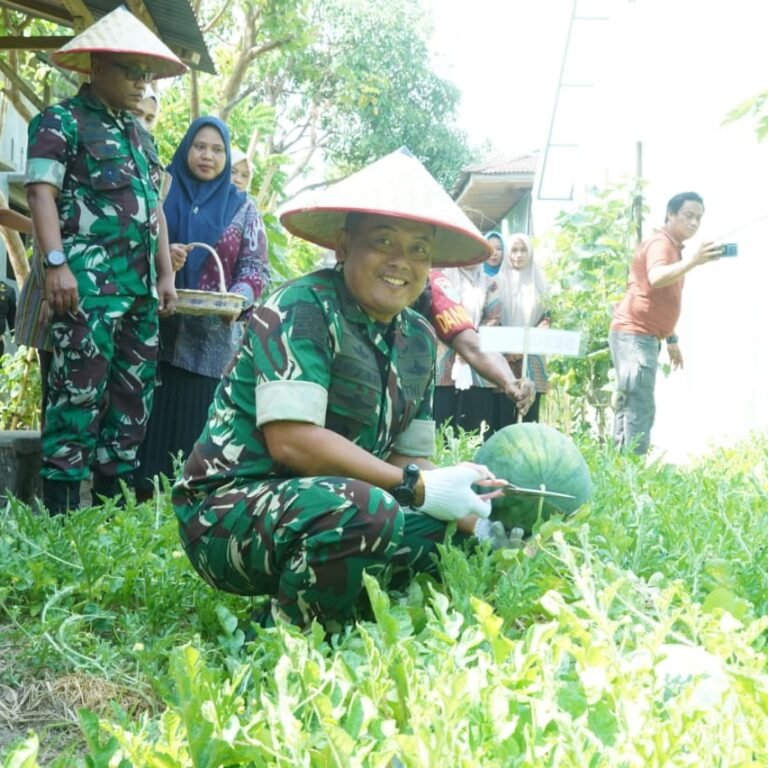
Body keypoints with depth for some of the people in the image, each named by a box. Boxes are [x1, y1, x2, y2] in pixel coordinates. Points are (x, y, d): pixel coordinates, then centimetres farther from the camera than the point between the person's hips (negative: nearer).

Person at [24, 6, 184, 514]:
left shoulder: (139, 133, 23)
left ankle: (113, 506, 15)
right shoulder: (63, 121, 1)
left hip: (140, 284, 8)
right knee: (79, 394, -11)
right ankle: (62, 514, -7)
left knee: (134, 395, 7)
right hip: (88, 280, -8)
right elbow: (41, 191, -10)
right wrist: (55, 263, -22)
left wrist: (166, 274, 17)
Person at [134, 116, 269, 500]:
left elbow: (255, 267, 5)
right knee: (151, 422, -4)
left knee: (195, 424, 1)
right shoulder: (161, 193, 8)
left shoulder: (241, 207, 10)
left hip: (210, 342, 0)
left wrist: (239, 297, -16)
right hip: (156, 333, 0)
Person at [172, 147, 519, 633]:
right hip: (230, 511, -8)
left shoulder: (419, 340, 7)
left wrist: (474, 520, -11)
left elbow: (411, 457, 8)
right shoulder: (302, 310, -16)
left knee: (454, 531, -3)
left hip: (320, 509, 8)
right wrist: (418, 486, -24)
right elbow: (292, 442, -25)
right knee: (364, 512, -33)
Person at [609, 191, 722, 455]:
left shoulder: (673, 247, 18)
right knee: (640, 408, -14)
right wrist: (693, 261, -48)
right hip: (634, 335, -10)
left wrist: (671, 339, 27)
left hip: (643, 336, 10)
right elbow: (656, 278, -36)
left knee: (631, 405, 12)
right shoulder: (660, 243, -13)